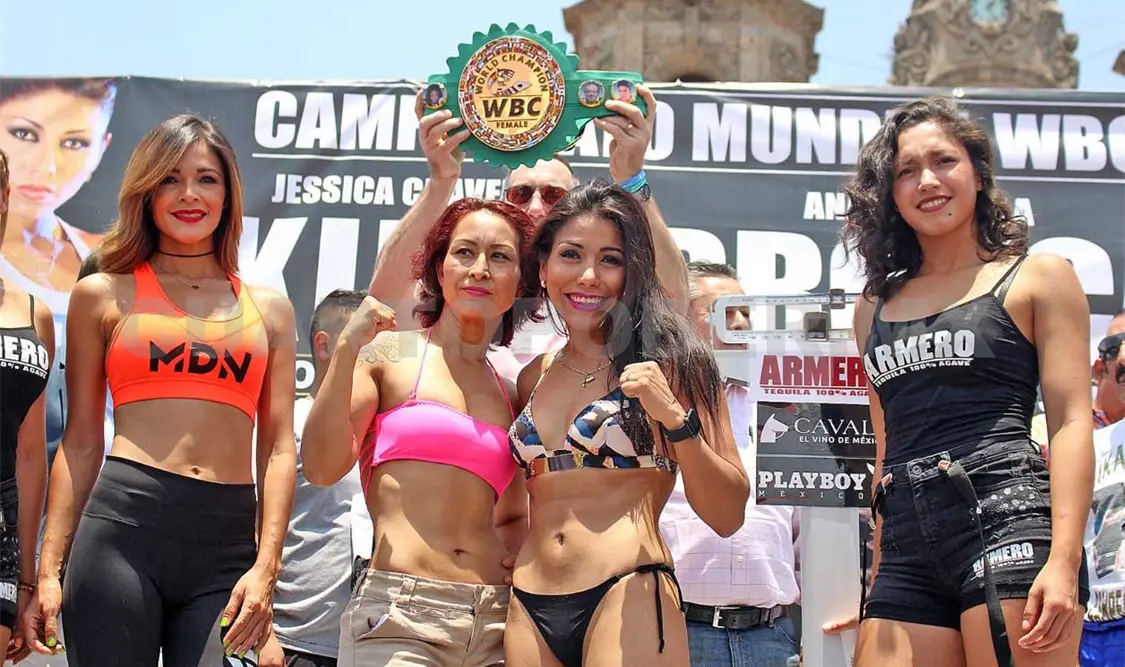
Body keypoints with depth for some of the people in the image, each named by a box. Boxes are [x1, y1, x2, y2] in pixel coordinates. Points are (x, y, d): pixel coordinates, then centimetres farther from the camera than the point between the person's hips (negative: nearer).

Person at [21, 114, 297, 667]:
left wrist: (266, 567, -1)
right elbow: (81, 441, 10)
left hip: (229, 541, 2)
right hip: (122, 524, -1)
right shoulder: (103, 295, 11)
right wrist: (49, 570, 4)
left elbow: (278, 448, 10)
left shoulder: (269, 309, 15)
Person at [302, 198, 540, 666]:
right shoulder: (390, 355, 3)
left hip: (495, 622, 4)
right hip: (399, 614, -4)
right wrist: (347, 350, -17)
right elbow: (322, 468, -9)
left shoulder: (512, 393, 14)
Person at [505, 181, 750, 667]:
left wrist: (675, 419, -18)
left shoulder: (667, 360, -2)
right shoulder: (533, 377, 10)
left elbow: (727, 516, -6)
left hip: (628, 601, -5)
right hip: (529, 610, 5)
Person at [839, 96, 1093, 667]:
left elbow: (1071, 422, -1)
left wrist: (1064, 562, -13)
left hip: (1006, 520, -4)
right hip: (907, 549, 5)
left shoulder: (1039, 278, 8)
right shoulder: (876, 307, 20)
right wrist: (877, 581, 19)